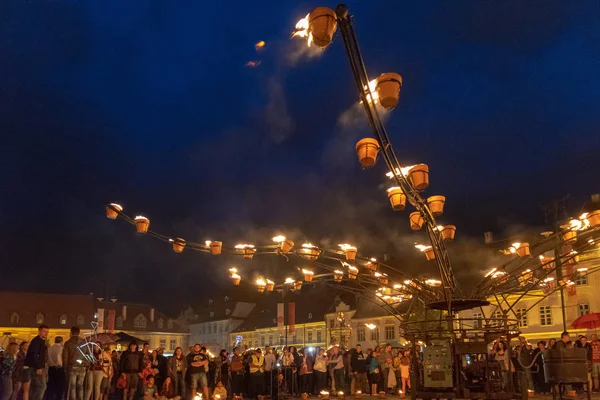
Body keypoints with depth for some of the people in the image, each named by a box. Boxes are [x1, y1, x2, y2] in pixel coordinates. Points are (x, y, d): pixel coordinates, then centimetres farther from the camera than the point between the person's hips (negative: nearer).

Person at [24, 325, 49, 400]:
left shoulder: (42, 341, 18)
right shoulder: (36, 341, -13)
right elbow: (33, 355, -22)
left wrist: (43, 367, 16)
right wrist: (38, 368, -26)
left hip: (39, 367, 10)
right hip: (35, 367, -10)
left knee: (35, 387, 12)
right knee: (42, 386, -14)